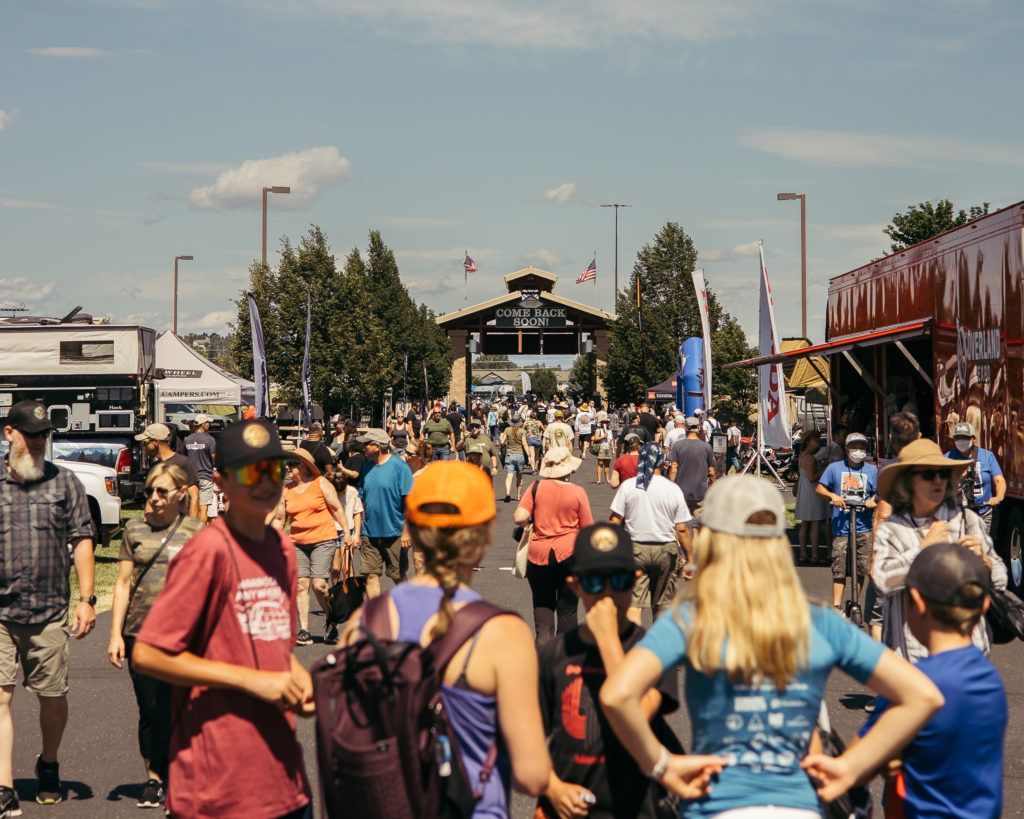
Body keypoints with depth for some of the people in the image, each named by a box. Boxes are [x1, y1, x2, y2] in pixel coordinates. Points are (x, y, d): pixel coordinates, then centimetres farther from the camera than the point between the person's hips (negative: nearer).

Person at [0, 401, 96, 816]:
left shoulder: (65, 482, 8)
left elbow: (81, 541, 6)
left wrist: (86, 599, -1)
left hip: (50, 613, 1)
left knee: (53, 698, 8)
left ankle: (49, 767, 33)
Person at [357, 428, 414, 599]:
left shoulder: (399, 466, -9)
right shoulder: (367, 467, 8)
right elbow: (363, 500, 13)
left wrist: (407, 531, -15)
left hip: (394, 532, -5)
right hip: (370, 532, 5)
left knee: (399, 576, 6)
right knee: (371, 575, 0)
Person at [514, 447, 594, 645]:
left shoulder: (537, 488, -5)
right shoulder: (577, 492, -8)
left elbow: (519, 518, -10)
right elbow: (588, 529, -3)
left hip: (538, 554, 1)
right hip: (568, 554, -1)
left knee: (542, 602, 16)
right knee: (567, 607, 9)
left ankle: (543, 635, -2)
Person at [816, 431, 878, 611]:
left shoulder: (872, 470, 11)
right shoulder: (835, 468, 9)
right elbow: (819, 488, 8)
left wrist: (874, 499, -10)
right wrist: (832, 495, -11)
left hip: (864, 527, 1)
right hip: (841, 527, -1)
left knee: (862, 568, 1)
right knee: (839, 569, -4)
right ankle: (836, 605, -2)